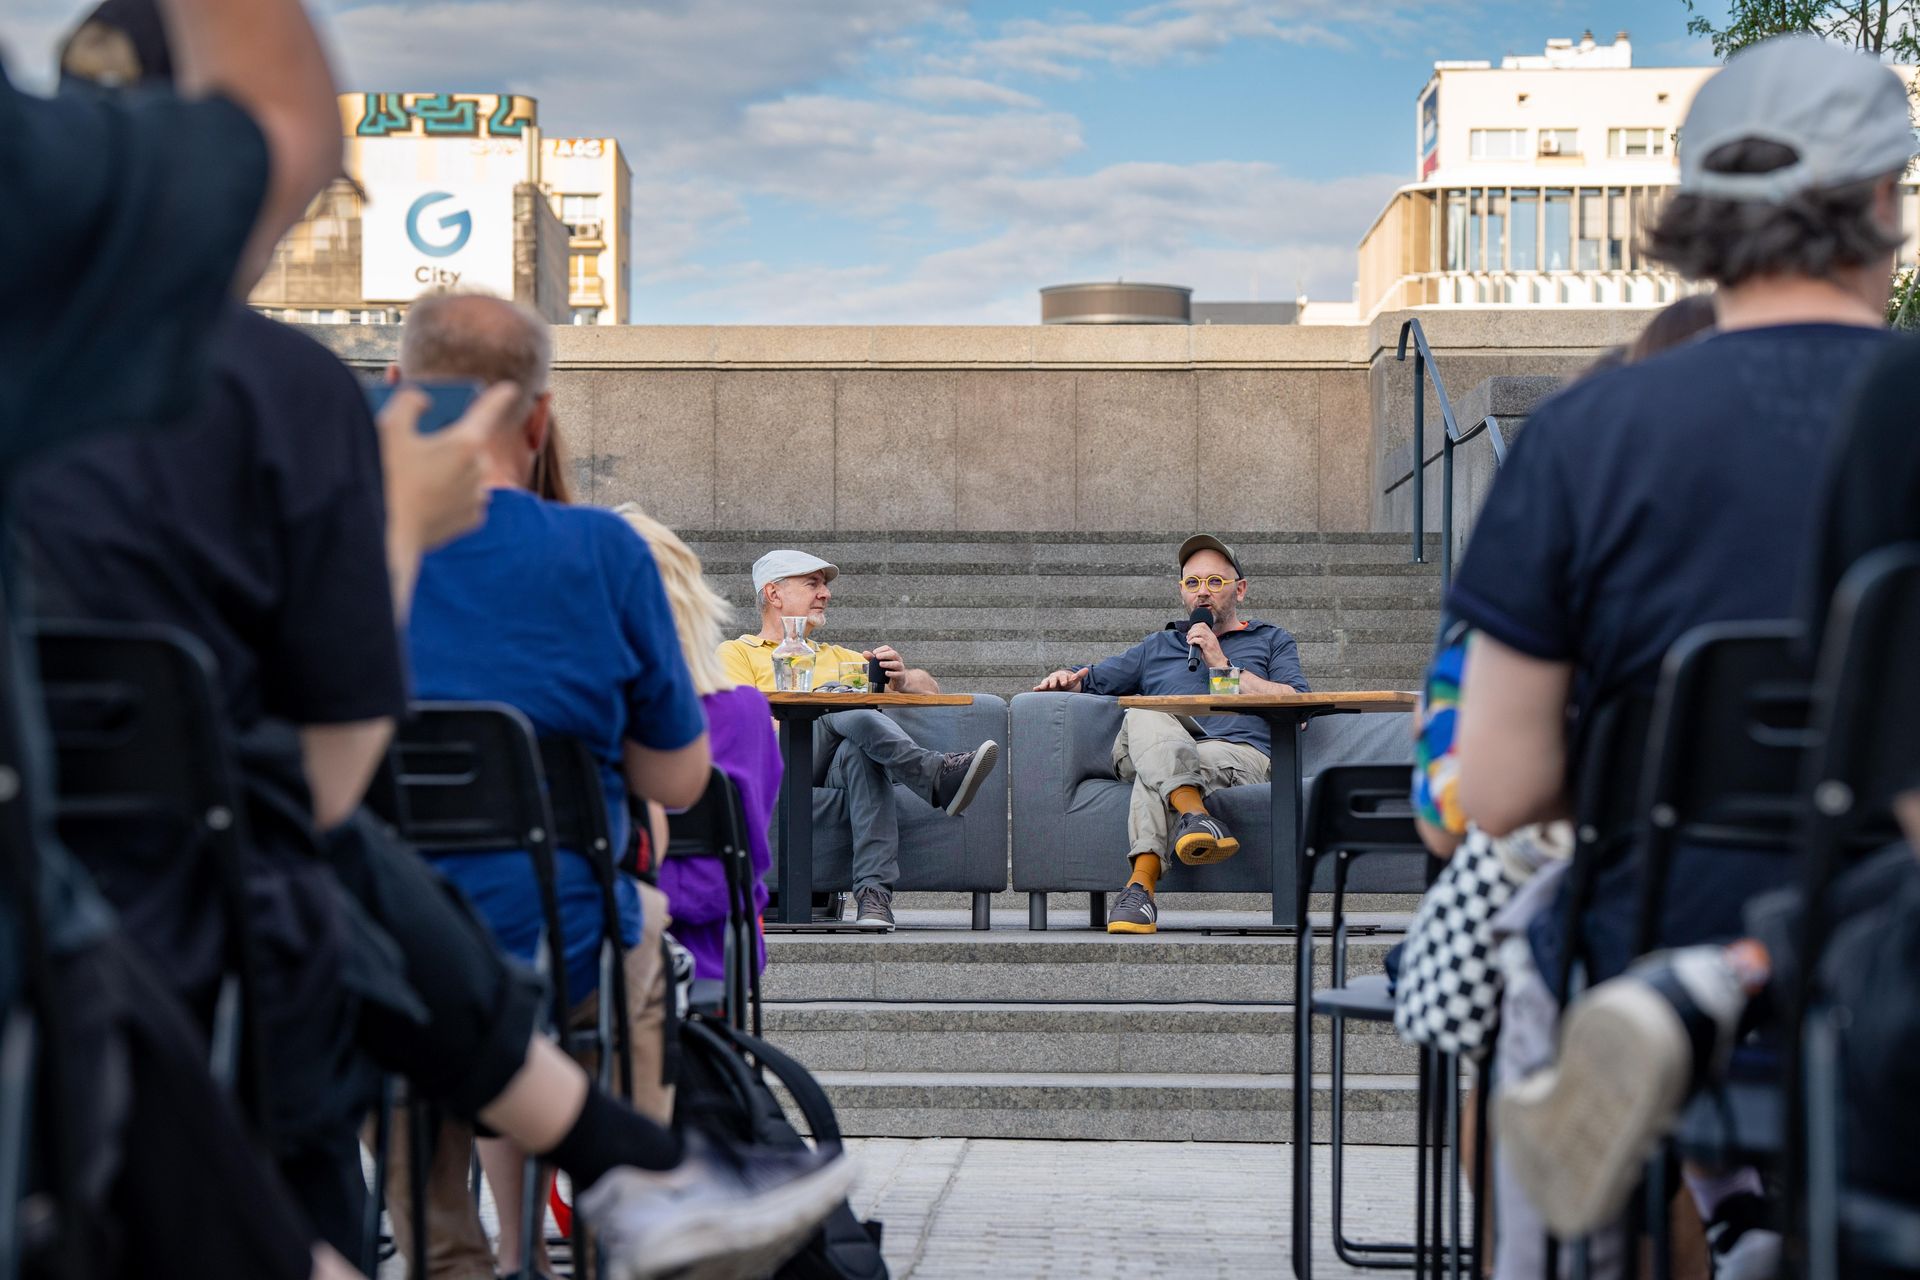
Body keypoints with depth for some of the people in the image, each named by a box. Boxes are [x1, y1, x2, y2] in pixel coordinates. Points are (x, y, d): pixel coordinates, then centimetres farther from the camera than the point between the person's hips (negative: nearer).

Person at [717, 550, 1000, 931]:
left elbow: (929, 688, 30)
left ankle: (874, 892, -51)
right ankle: (939, 776, -54)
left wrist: (902, 677, 4)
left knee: (862, 751, -36)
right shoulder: (736, 653, 23)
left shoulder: (838, 656, 38)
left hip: (839, 768, 3)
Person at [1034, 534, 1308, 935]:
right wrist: (1066, 679, 6)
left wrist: (1223, 665, 4)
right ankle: (1193, 813, -58)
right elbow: (1095, 681, 32)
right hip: (1156, 750, 2)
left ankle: (1141, 883, -54)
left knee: (1154, 774, -37)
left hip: (1240, 754, -2)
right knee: (1146, 715, -36)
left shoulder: (1271, 641, 27)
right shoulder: (1158, 647, 37)